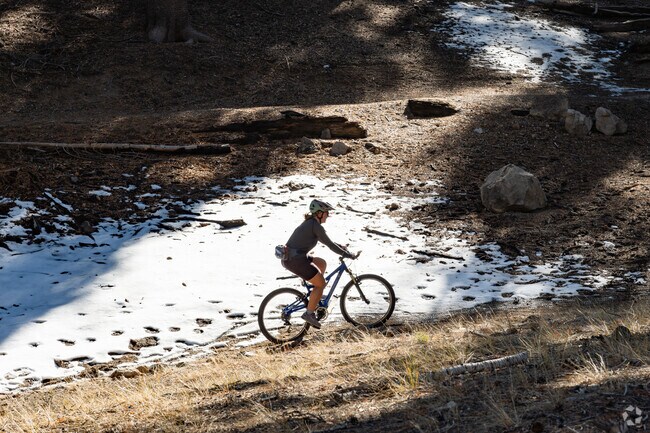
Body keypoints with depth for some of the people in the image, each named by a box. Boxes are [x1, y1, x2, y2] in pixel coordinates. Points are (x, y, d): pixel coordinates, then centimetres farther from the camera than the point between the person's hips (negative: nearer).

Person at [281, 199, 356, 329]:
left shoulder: (309, 223, 17)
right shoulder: (316, 226, -12)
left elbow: (325, 240, 31)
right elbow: (330, 245, -10)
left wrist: (340, 247, 29)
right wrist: (349, 255, -2)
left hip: (289, 257, 10)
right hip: (296, 260, -10)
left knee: (322, 264, 25)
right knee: (321, 283, 0)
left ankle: (316, 297, 28)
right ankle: (309, 313, 0)